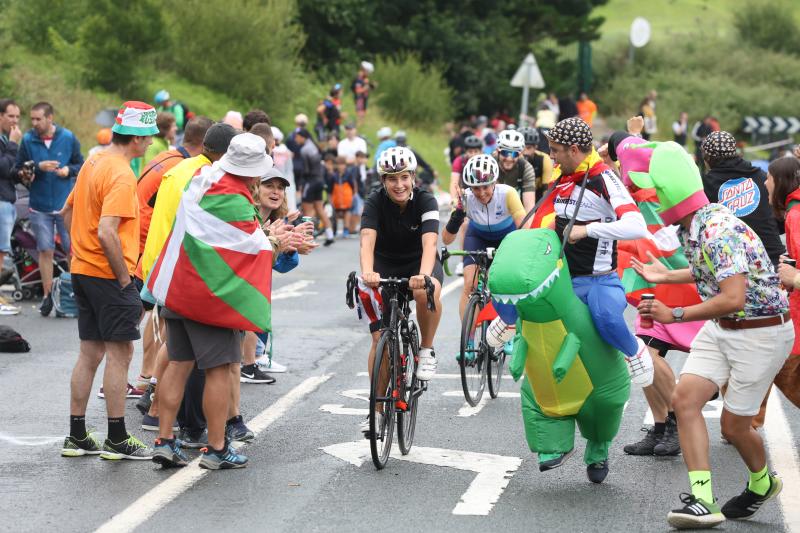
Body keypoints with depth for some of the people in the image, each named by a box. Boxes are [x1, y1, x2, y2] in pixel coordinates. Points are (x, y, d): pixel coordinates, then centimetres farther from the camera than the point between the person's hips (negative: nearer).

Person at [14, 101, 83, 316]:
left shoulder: (68, 138, -1)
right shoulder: (27, 140, -1)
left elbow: (80, 165, 7)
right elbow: (18, 170, -1)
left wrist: (69, 170, -14)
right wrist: (38, 167, -17)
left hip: (66, 206, -1)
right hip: (40, 207, 1)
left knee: (73, 250, 2)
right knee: (45, 251, 3)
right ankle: (47, 296, 12)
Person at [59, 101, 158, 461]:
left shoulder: (93, 164, 11)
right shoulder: (121, 176, -18)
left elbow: (67, 212, 21)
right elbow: (107, 232, -26)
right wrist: (124, 277, -17)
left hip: (83, 270, 9)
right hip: (108, 275, -9)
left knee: (90, 353, 12)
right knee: (120, 353, -1)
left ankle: (77, 436, 16)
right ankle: (117, 439, 2)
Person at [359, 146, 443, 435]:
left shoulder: (426, 201, -21)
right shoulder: (375, 202, -20)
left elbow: (429, 242, -36)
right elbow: (367, 241, -35)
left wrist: (424, 275, -56)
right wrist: (367, 272, -56)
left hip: (419, 264, -1)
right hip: (386, 266, 1)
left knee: (427, 293, -38)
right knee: (380, 338, -10)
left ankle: (427, 350, -12)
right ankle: (377, 408, 3)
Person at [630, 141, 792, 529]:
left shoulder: (719, 231, -29)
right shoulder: (695, 227, 0)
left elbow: (732, 298, -34)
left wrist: (675, 315, -25)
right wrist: (666, 276, 26)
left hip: (760, 333, -9)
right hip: (721, 327, 9)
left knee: (733, 425, 2)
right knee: (684, 398, -6)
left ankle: (762, 483, 34)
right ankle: (703, 501, -8)